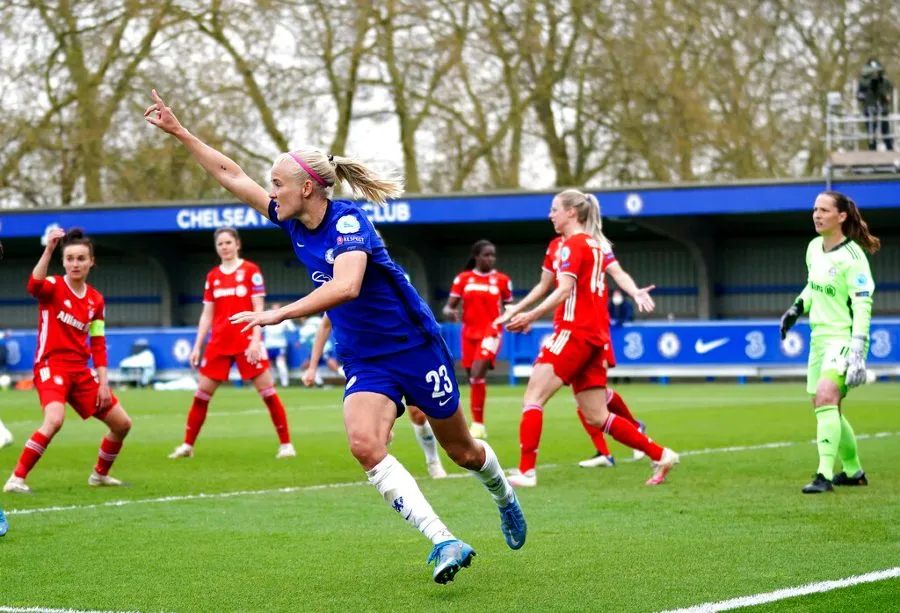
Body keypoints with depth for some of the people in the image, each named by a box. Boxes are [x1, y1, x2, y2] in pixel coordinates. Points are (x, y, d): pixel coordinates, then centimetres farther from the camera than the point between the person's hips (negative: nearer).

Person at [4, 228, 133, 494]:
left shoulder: (96, 301, 9)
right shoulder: (54, 287, -6)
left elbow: (98, 345, 12)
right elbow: (34, 286, -32)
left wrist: (103, 383, 4)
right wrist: (49, 249, -41)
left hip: (80, 371, 6)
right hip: (50, 365, -6)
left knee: (122, 424, 8)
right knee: (55, 419, -32)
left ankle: (100, 474, 31)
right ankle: (16, 479, -23)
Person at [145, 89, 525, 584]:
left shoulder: (347, 222, -22)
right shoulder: (294, 223, 0)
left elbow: (345, 287, -40)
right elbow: (231, 175, 9)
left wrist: (278, 315, -42)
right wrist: (179, 132, 8)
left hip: (415, 348, -6)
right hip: (364, 362, 6)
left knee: (461, 450, 10)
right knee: (364, 445, -22)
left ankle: (505, 498, 45)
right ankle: (443, 543, -22)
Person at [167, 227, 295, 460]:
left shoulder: (250, 270, -3)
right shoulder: (212, 276, 11)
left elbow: (258, 308, -6)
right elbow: (207, 315, 14)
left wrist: (256, 340, -16)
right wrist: (197, 347, 9)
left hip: (246, 340, -5)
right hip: (219, 343, 5)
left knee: (267, 390, -5)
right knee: (202, 392, 3)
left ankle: (286, 444, 3)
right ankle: (187, 445, 12)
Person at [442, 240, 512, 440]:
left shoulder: (502, 280, 2)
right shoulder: (463, 279, 4)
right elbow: (449, 306, 5)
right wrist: (449, 312, -17)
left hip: (491, 332, -3)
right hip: (469, 333, 3)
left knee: (477, 374, -21)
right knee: (474, 378, 9)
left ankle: (478, 424, -15)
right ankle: (478, 425, 22)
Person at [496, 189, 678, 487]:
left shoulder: (572, 244, -7)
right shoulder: (598, 243, 20)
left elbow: (565, 290, -18)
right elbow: (618, 273, 7)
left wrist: (532, 316, -22)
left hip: (574, 331, -9)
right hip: (596, 337, 9)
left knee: (533, 397, -9)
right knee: (597, 417, 11)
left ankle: (526, 471, -17)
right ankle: (660, 455, 9)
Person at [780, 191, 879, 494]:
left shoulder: (852, 256, -16)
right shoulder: (814, 248, 8)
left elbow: (863, 304, -20)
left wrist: (857, 350, -26)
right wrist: (797, 307, 12)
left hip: (844, 337, -9)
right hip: (819, 336, 9)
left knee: (826, 397, -27)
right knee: (826, 409, 15)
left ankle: (825, 475, -30)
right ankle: (853, 471, 32)